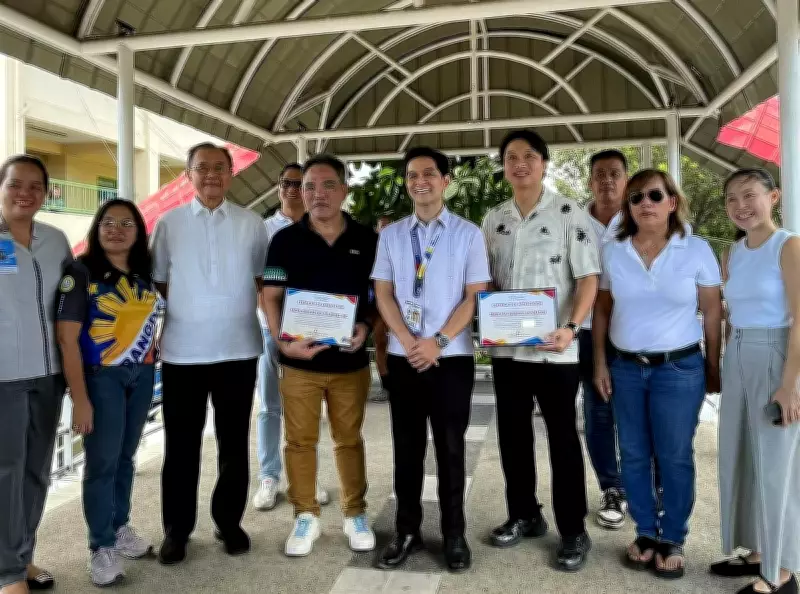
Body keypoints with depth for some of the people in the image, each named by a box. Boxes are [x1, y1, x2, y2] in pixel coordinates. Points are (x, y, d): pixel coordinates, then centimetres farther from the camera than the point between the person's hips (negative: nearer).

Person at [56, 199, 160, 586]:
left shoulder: (144, 273, 6)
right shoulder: (81, 272, -10)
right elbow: (66, 338, -14)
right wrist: (79, 398, -17)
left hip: (142, 376, 5)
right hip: (101, 377, -5)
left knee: (126, 456, 15)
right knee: (102, 461, 2)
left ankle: (120, 528, 31)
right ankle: (102, 546, 16)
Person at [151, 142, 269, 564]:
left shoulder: (252, 224, 3)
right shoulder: (169, 223, 3)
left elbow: (263, 280, 9)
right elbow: (158, 281, 8)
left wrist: (272, 322, -2)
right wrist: (179, 312, -3)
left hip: (238, 349, 1)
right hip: (181, 351, 0)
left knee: (233, 441, 11)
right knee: (181, 444, 8)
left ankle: (229, 521, 27)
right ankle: (176, 528, 23)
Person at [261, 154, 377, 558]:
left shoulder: (367, 240, 1)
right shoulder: (285, 239, -1)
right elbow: (270, 297, -2)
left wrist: (366, 326, -11)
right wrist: (283, 342, -15)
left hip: (350, 360, 1)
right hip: (299, 361, 0)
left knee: (350, 439, 12)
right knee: (300, 441, 8)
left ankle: (355, 514, 27)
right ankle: (305, 515, 25)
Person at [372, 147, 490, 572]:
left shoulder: (468, 233, 1)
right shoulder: (391, 234, 8)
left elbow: (475, 295, -4)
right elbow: (383, 294, 5)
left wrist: (438, 342, -14)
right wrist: (409, 342, -9)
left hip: (452, 357, -2)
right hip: (403, 356, 2)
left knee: (450, 448, 7)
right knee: (407, 447, 10)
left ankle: (453, 534, 21)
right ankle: (407, 531, 24)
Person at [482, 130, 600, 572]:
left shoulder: (569, 213, -6)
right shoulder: (493, 219, 9)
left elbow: (588, 278, -9)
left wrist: (571, 327, -23)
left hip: (554, 348, -5)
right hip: (506, 347, 5)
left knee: (562, 438, 5)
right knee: (512, 434, 14)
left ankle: (574, 531, 19)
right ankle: (524, 515, 31)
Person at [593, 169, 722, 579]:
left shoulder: (697, 250, -4)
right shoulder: (612, 252, 1)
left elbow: (712, 312, 0)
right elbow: (602, 311, 6)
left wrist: (713, 368, 0)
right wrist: (600, 363, 3)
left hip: (679, 368, -2)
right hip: (626, 368, 3)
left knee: (674, 457, 5)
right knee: (633, 454, 11)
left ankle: (673, 540, 22)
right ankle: (645, 533, 27)